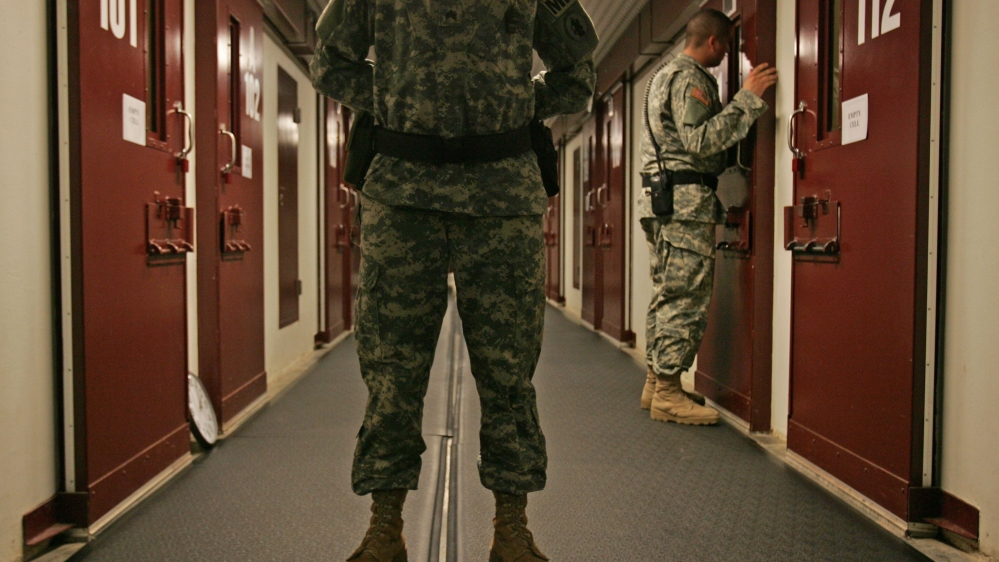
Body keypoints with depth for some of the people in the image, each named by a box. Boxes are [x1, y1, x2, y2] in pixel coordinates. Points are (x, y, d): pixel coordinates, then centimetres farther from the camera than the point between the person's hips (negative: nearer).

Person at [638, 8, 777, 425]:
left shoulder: (666, 75, 24)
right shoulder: (689, 78, -8)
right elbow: (701, 140, -21)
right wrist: (747, 98, -17)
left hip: (664, 200, 10)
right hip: (686, 201, -10)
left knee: (668, 294, 12)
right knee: (686, 297, -9)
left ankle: (656, 383, 16)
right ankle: (668, 394, -7)